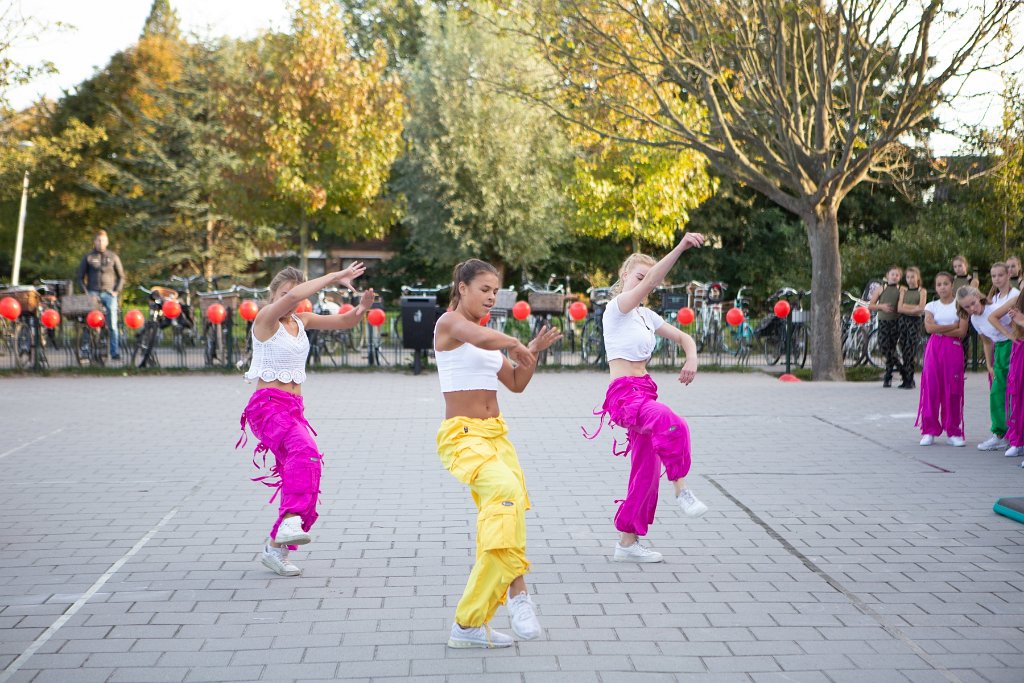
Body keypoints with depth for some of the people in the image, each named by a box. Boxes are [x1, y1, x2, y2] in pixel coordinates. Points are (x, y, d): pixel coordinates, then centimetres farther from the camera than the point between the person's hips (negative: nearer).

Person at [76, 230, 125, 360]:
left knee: (112, 324, -6)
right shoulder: (88, 257, 9)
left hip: (109, 294, 0)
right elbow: (79, 277, 12)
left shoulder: (113, 257, 11)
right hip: (93, 293, 0)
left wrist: (116, 291, 0)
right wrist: (86, 292, 0)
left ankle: (115, 352, -5)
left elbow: (121, 277, 13)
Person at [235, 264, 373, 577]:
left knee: (300, 480, 7)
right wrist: (334, 278, -23)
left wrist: (361, 308, -8)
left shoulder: (301, 321, 15)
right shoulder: (265, 318, -6)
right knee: (304, 450, -36)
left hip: (293, 409, 8)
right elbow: (291, 297, -25)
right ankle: (290, 521, -50)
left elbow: (344, 322, 14)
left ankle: (275, 548, 21)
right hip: (268, 405, -8)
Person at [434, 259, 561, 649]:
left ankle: (470, 624, 9)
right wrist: (516, 345, -10)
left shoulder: (490, 338, 19)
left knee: (500, 521, 2)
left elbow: (517, 384, 22)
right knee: (508, 490, -34)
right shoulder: (449, 322, -6)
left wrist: (533, 352, 7)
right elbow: (484, 339, -28)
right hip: (462, 435, -8)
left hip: (496, 433, 9)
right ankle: (517, 588, -28)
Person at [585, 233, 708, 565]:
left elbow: (684, 338, 23)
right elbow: (648, 281, -22)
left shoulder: (646, 315, 18)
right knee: (670, 422, -39)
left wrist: (691, 358, -1)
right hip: (624, 393, -9)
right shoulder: (616, 308, -6)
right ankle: (681, 488, -25)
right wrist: (680, 247, -32)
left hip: (644, 393, 9)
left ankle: (628, 542, 19)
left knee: (646, 472, 9)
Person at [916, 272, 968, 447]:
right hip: (934, 349, 1)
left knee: (953, 390, -3)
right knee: (931, 388, -3)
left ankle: (954, 432, 5)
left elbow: (962, 332, -6)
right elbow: (929, 327, -7)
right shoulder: (931, 306, 10)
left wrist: (939, 329, -7)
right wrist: (953, 325, -7)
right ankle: (929, 431, 3)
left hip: (953, 349, -1)